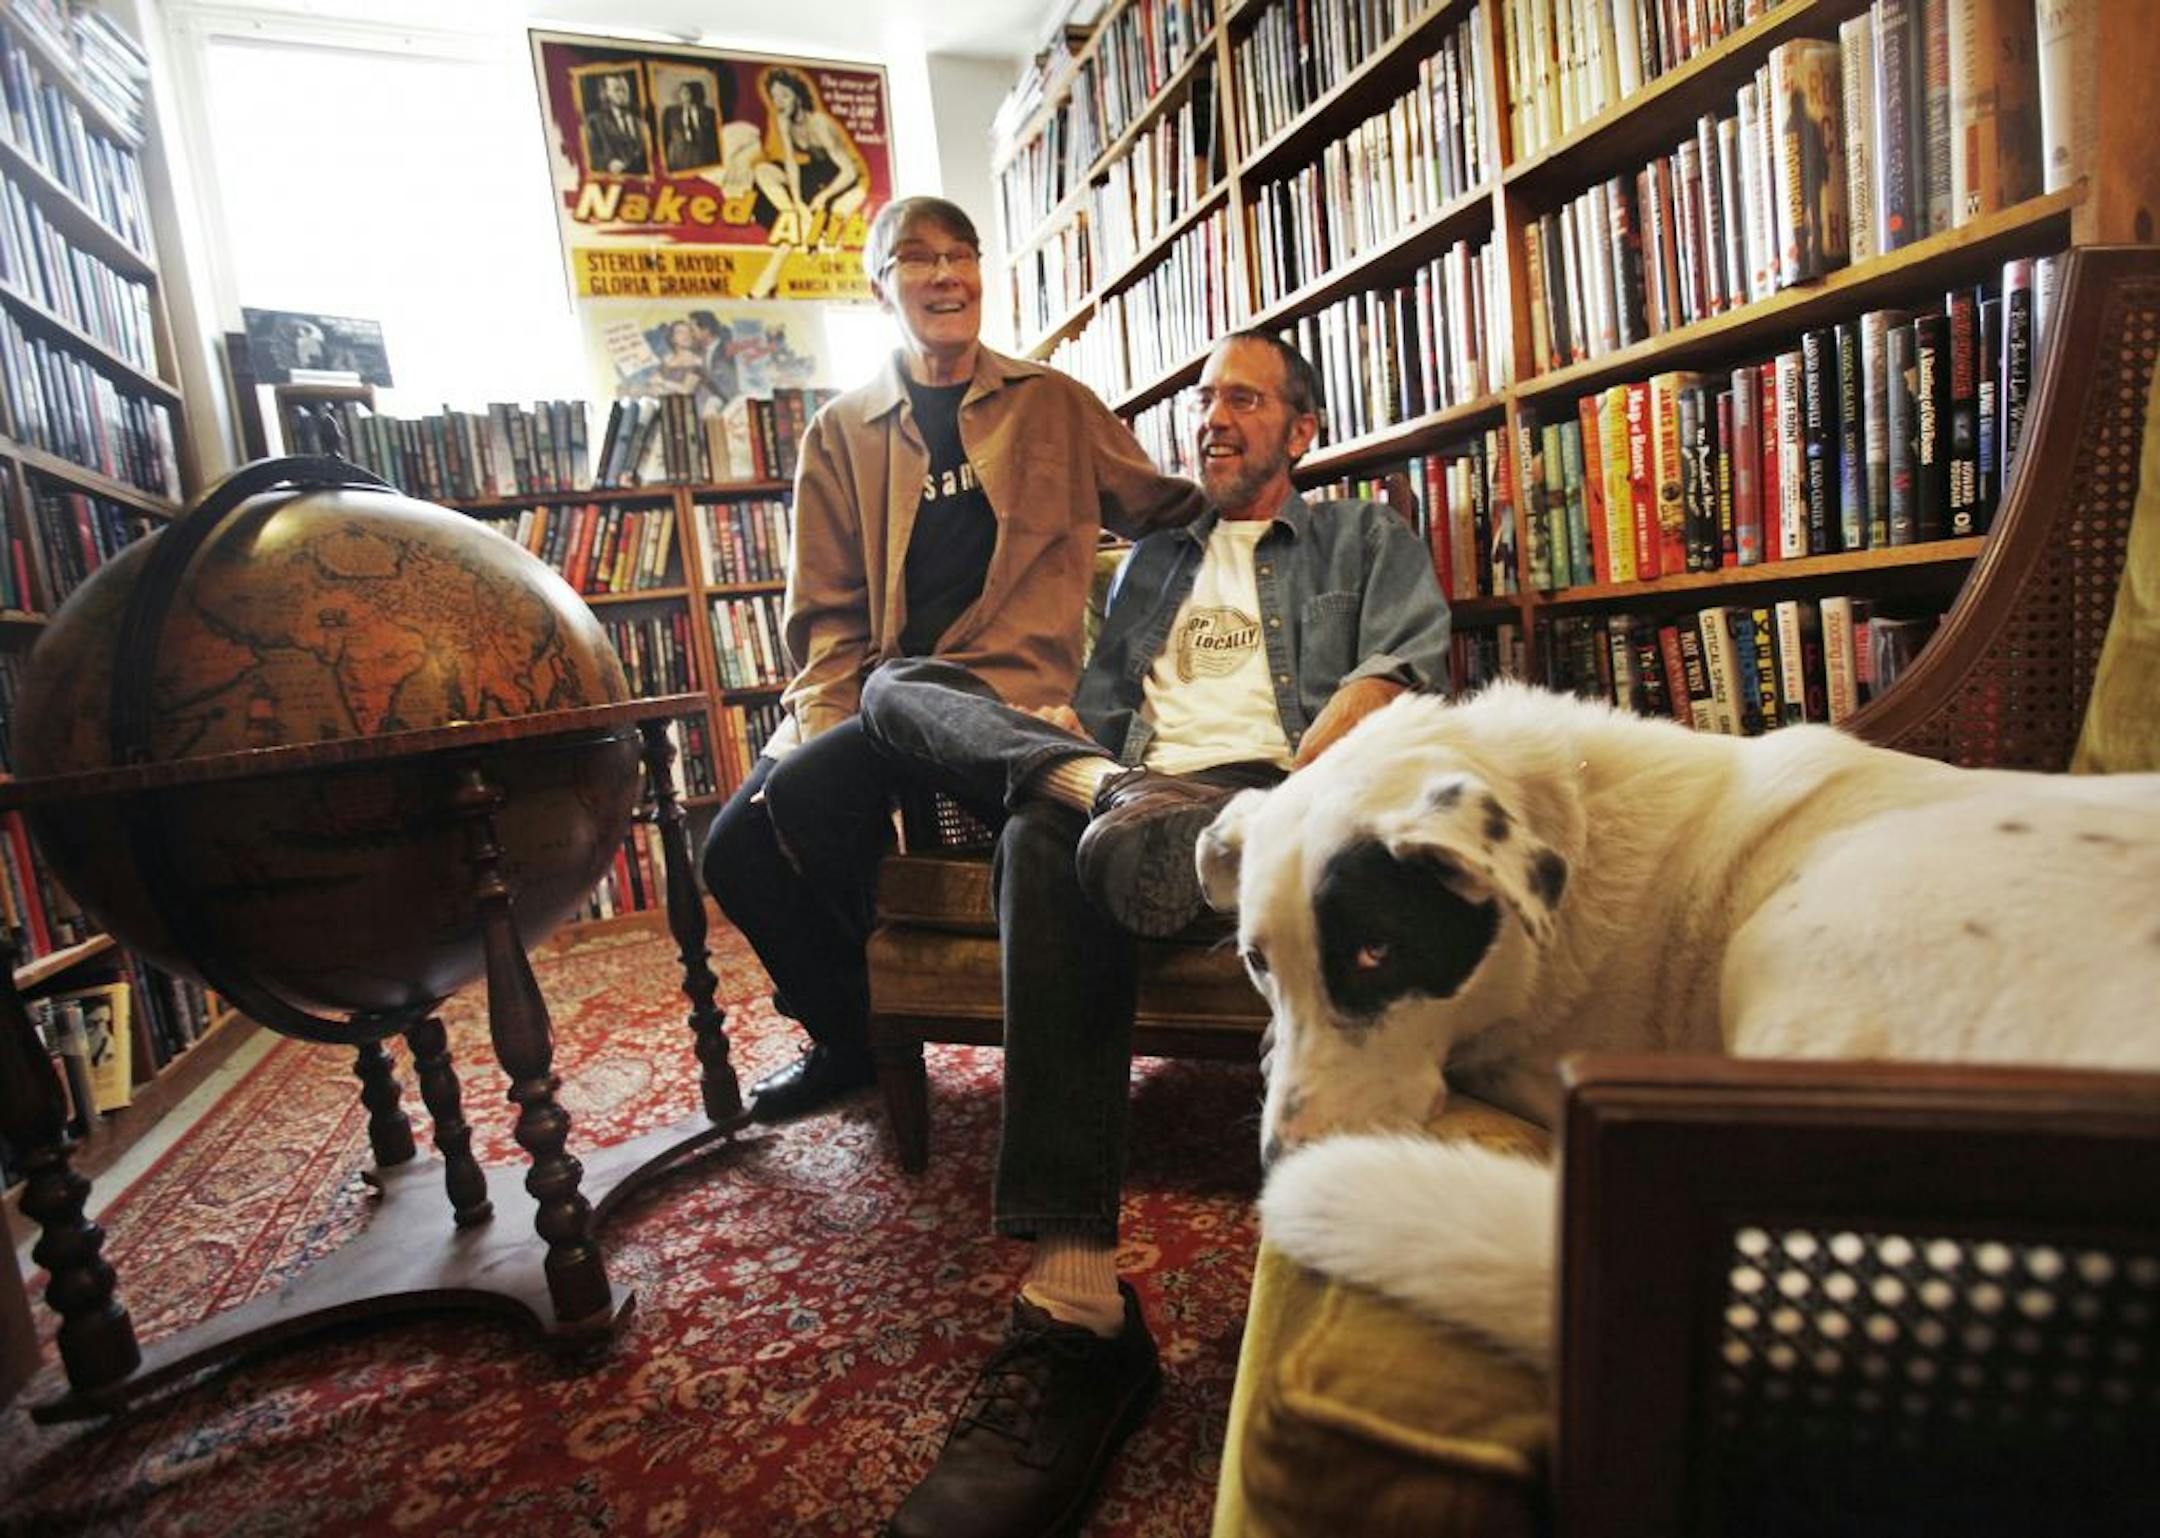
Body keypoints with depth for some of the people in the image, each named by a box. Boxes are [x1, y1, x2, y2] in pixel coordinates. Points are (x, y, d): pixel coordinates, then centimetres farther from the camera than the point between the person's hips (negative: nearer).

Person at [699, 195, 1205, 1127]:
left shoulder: (1052, 403, 10)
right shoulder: (842, 433, 13)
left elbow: (1164, 509, 20)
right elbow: (825, 613, 8)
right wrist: (825, 726, -7)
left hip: (1000, 692, -3)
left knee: (804, 796, -26)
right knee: (735, 848, -15)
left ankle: (888, 1013, 4)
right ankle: (848, 1039, 14)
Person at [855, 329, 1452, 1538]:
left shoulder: (1366, 538, 24)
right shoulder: (1154, 560, 36)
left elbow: (1404, 672, 3)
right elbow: (1095, 704, 22)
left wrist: (1285, 797, -15)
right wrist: (1050, 747, -3)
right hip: (1141, 784, 5)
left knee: (1053, 837, -38)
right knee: (899, 685, -15)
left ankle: (1075, 1308, -41)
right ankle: (1112, 799, -40)